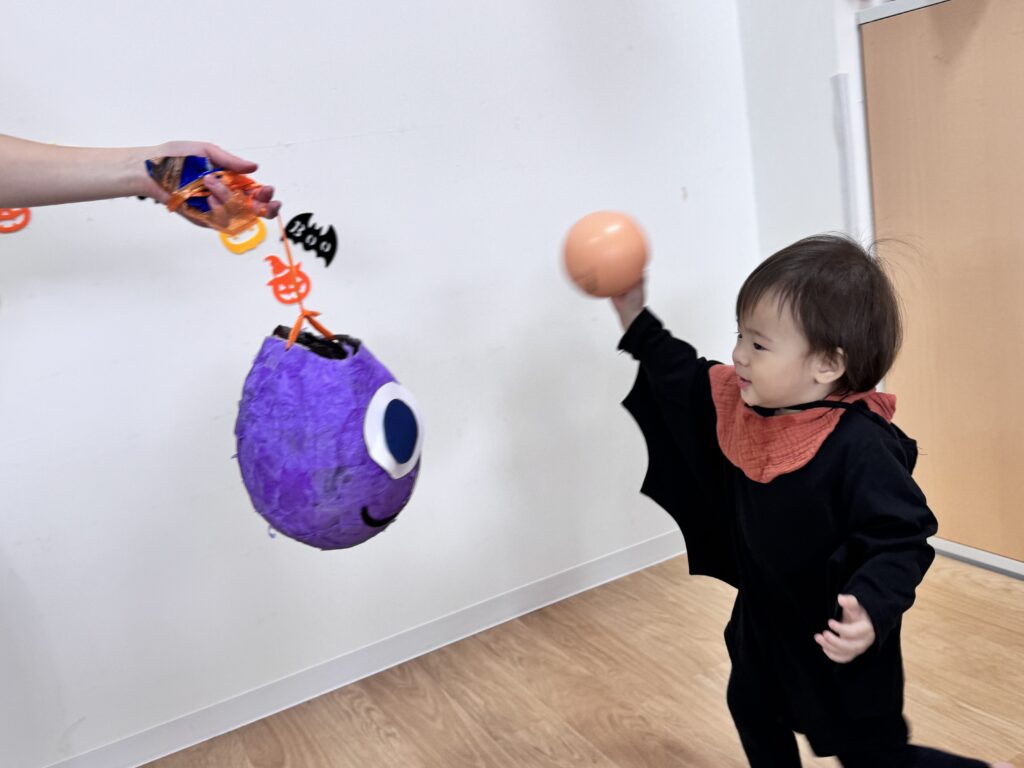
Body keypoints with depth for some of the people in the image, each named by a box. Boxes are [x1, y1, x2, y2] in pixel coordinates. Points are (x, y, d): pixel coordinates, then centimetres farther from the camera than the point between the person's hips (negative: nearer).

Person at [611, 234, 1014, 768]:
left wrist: (871, 609, -44)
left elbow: (901, 540, -28)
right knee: (753, 708, 28)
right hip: (764, 617, 7)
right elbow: (684, 380, 5)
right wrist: (636, 319, -1)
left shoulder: (859, 445, -32)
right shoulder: (740, 405, -9)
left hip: (837, 637, -7)